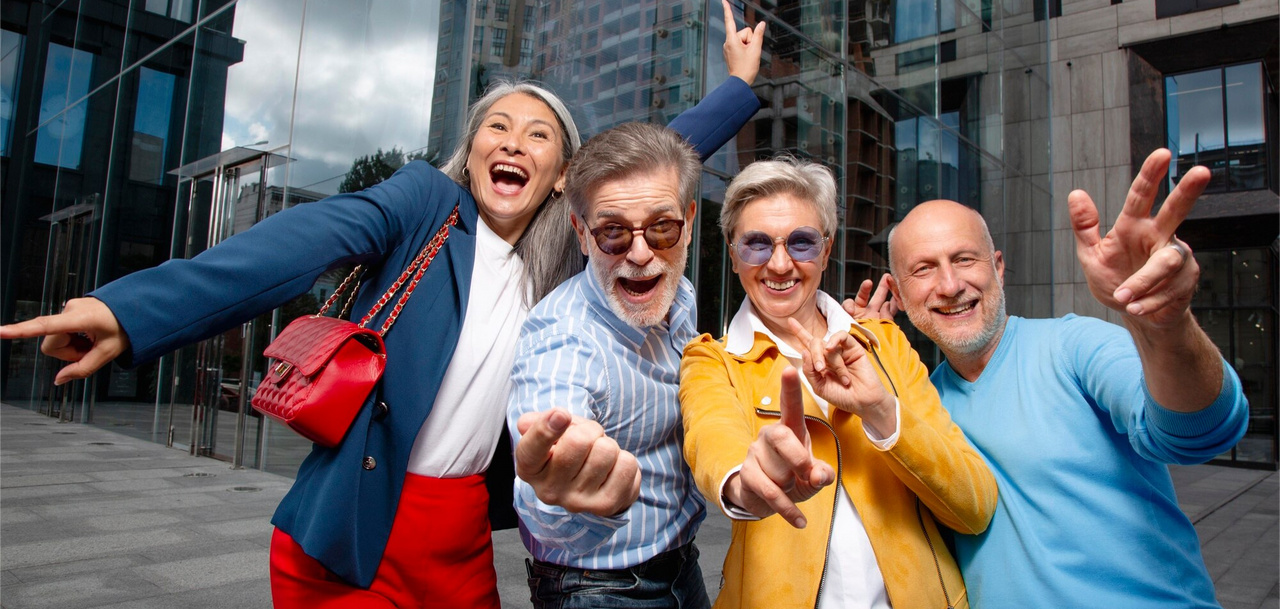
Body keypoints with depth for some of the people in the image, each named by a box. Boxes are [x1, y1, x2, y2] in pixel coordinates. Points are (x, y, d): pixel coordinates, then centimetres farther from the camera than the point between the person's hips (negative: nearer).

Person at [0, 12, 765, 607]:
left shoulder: (562, 250, 6)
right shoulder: (426, 199, -6)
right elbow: (307, 240, -22)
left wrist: (741, 84, 18)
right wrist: (135, 309, -34)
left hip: (463, 534, 4)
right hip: (350, 525, -4)